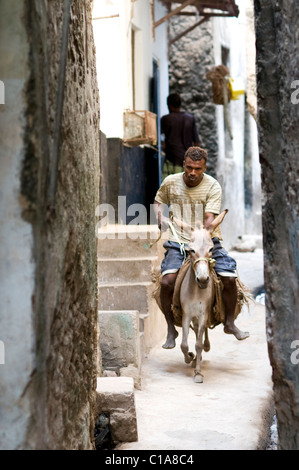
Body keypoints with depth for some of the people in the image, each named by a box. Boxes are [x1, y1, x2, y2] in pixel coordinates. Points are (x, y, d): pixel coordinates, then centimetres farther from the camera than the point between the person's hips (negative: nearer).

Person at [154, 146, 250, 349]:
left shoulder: (213, 186, -7)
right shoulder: (170, 182, 0)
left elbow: (210, 218, -16)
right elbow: (158, 201, 20)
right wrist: (160, 217, 0)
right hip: (179, 242, 1)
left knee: (229, 278, -16)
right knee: (167, 282, -20)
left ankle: (230, 323, 9)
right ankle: (171, 329, 0)